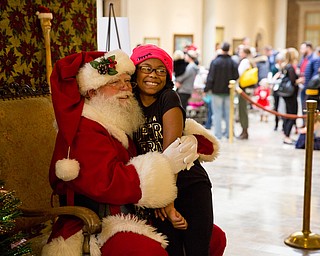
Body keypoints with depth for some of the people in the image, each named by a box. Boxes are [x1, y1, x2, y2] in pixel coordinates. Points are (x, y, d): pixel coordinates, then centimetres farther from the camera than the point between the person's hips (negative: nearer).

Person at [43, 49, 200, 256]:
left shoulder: (126, 123, 14)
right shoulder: (84, 130, -14)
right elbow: (105, 184, -26)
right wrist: (165, 164, -24)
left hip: (134, 218, 10)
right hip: (94, 224, -9)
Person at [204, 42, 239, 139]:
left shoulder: (215, 62, -12)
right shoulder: (232, 62, -4)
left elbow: (210, 77, -12)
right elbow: (236, 76, -1)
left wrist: (207, 89, -5)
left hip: (217, 91, -3)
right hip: (228, 91, 3)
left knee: (217, 113, 1)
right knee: (228, 112, 14)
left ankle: (218, 134, 0)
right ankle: (228, 132, 20)